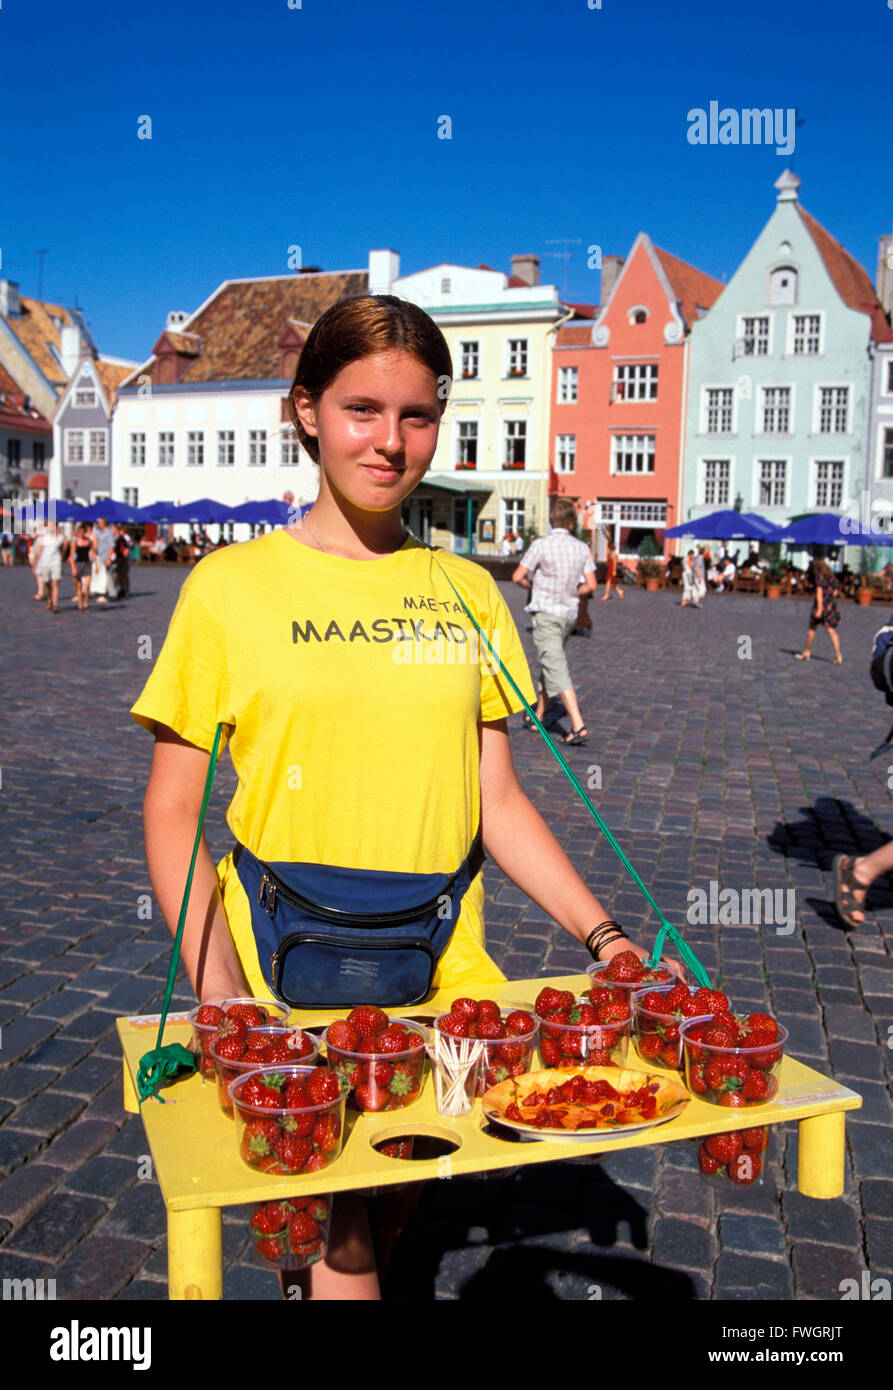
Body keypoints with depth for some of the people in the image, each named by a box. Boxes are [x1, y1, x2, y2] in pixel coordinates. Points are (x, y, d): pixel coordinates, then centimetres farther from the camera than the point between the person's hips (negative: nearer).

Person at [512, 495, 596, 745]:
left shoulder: (541, 545, -11)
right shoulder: (582, 549, 2)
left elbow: (518, 577, -8)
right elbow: (591, 585, 2)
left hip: (546, 613, -6)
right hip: (569, 614, 6)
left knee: (556, 669, -11)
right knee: (550, 663, 20)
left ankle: (578, 726, -21)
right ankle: (537, 716, 31)